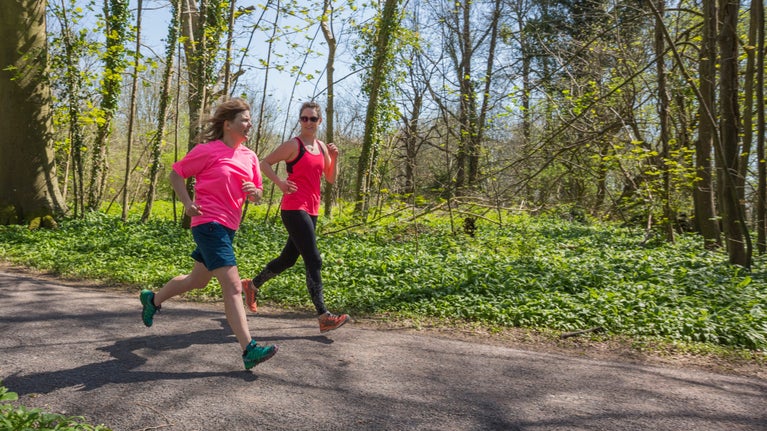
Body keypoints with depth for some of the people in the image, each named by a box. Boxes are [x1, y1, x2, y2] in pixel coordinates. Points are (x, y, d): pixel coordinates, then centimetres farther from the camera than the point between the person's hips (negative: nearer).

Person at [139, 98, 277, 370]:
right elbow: (176, 173, -1)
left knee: (199, 280, 23)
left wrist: (254, 192, -9)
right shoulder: (208, 150, -8)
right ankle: (249, 351, -16)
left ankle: (153, 299, 48)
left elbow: (257, 195, 15)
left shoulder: (250, 157, 10)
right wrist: (187, 203, -14)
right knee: (233, 288, -15)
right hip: (209, 223, -8)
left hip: (228, 227, 9)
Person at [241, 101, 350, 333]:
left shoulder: (322, 147, 15)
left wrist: (334, 158, 0)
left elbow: (331, 179, 15)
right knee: (313, 260, -13)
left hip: (311, 210, 8)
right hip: (294, 209, -8)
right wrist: (279, 182, -18)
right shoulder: (293, 145, -6)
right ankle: (324, 316, -12)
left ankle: (252, 285, 39)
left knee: (289, 258, 18)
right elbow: (264, 163, -4)